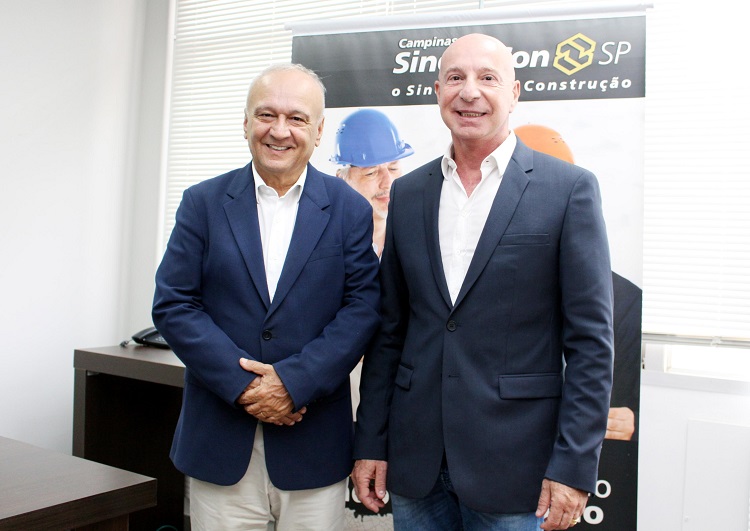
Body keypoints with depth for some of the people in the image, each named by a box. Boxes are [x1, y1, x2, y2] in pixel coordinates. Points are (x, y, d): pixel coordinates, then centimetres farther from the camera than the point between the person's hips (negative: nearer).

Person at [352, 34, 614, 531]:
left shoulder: (569, 188, -6)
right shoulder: (407, 193, 6)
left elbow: (590, 340, -7)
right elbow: (389, 330, 7)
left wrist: (574, 465, -11)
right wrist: (370, 443, 6)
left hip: (513, 469, -3)